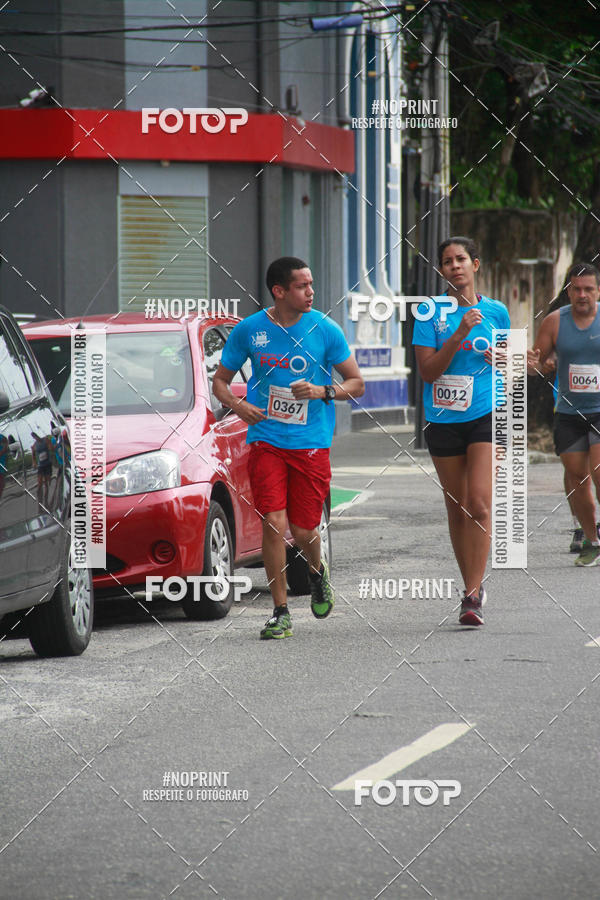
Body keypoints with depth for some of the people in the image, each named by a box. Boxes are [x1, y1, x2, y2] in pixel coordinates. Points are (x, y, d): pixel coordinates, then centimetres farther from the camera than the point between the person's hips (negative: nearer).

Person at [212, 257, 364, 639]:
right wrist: (237, 405, -9)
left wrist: (323, 392, -13)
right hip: (266, 440, 0)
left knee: (303, 530, 1)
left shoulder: (325, 329, -1)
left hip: (312, 443, 0)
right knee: (274, 524, -11)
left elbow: (357, 384, 6)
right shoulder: (249, 330, 1)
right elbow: (220, 380, 12)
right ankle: (281, 612, 0)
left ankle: (317, 571, 37)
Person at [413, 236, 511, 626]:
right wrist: (459, 335, -20)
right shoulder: (431, 313, 0)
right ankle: (472, 585, 23)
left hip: (485, 415, -1)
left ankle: (473, 594, -15)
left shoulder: (496, 311, 6)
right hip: (443, 419, 1)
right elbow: (428, 370, -9)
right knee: (457, 508, 8)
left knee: (479, 504, -14)